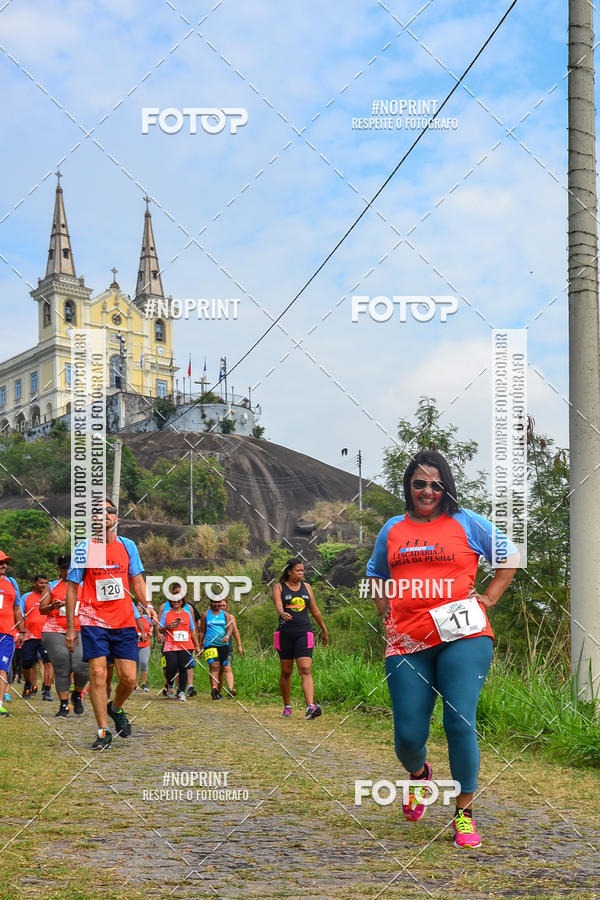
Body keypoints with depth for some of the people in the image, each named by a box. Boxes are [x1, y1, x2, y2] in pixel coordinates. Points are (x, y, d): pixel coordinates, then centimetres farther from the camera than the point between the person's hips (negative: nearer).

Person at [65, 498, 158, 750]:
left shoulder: (127, 546, 7)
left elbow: (137, 580, 15)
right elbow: (72, 588, 4)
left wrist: (146, 604, -4)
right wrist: (70, 627, 1)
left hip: (124, 622, 2)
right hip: (94, 621, -2)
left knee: (129, 678, -2)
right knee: (98, 674, -10)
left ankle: (115, 709, 30)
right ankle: (103, 732, 0)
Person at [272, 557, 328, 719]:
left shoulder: (306, 587, 13)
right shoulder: (279, 587, 4)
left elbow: (315, 610, 21)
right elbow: (278, 604, -16)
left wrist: (324, 630, 27)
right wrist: (283, 614, -38)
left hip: (304, 633, 1)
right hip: (285, 633, -1)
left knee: (306, 670, -14)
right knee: (286, 672, 7)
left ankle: (311, 707, -26)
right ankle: (287, 707, 23)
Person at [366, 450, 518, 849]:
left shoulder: (467, 523, 6)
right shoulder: (393, 530, 14)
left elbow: (510, 556, 15)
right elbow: (376, 574, 30)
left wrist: (489, 597, 6)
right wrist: (386, 611, 15)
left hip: (464, 638, -3)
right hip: (407, 643, 3)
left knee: (460, 723, -14)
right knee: (409, 735, 0)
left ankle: (464, 814, 2)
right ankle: (419, 773, 38)